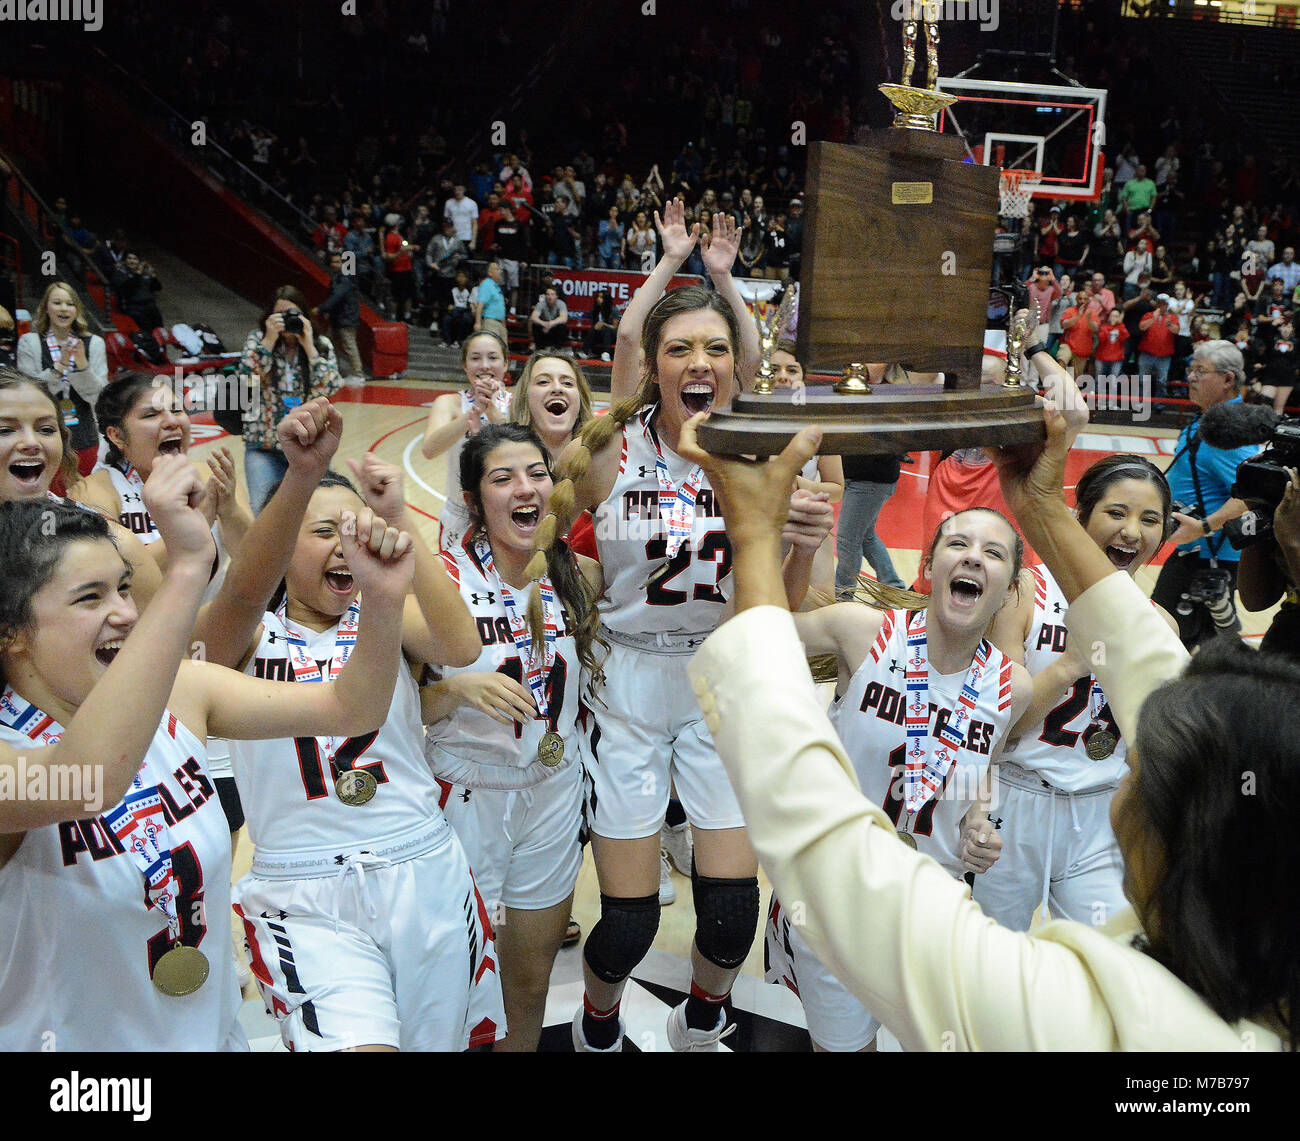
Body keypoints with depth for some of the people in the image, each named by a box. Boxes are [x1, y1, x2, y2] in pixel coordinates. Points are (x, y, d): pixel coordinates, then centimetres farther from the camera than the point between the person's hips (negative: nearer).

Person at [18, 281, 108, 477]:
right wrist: (60, 365, -15)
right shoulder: (30, 342, 4)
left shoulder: (94, 344, 7)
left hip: (84, 437, 1)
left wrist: (82, 365, -14)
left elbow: (97, 395, 1)